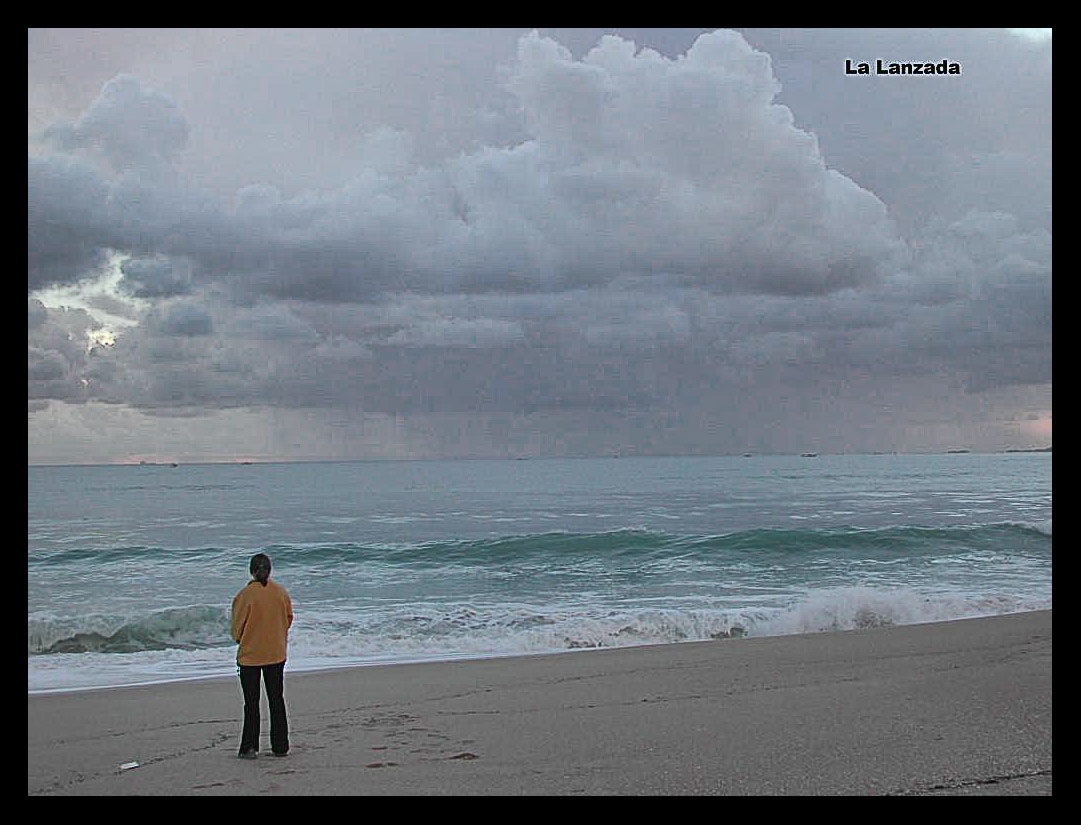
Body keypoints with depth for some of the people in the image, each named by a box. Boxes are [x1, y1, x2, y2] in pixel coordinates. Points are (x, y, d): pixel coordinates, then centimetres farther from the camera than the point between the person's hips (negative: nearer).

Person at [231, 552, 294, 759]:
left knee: (251, 703, 5)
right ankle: (280, 747, 15)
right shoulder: (282, 593, -4)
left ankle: (250, 747, 4)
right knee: (276, 700, 12)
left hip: (250, 655, -3)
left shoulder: (245, 595, -15)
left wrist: (240, 640, 14)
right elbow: (289, 618, 7)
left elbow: (237, 626, -7)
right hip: (276, 654, 3)